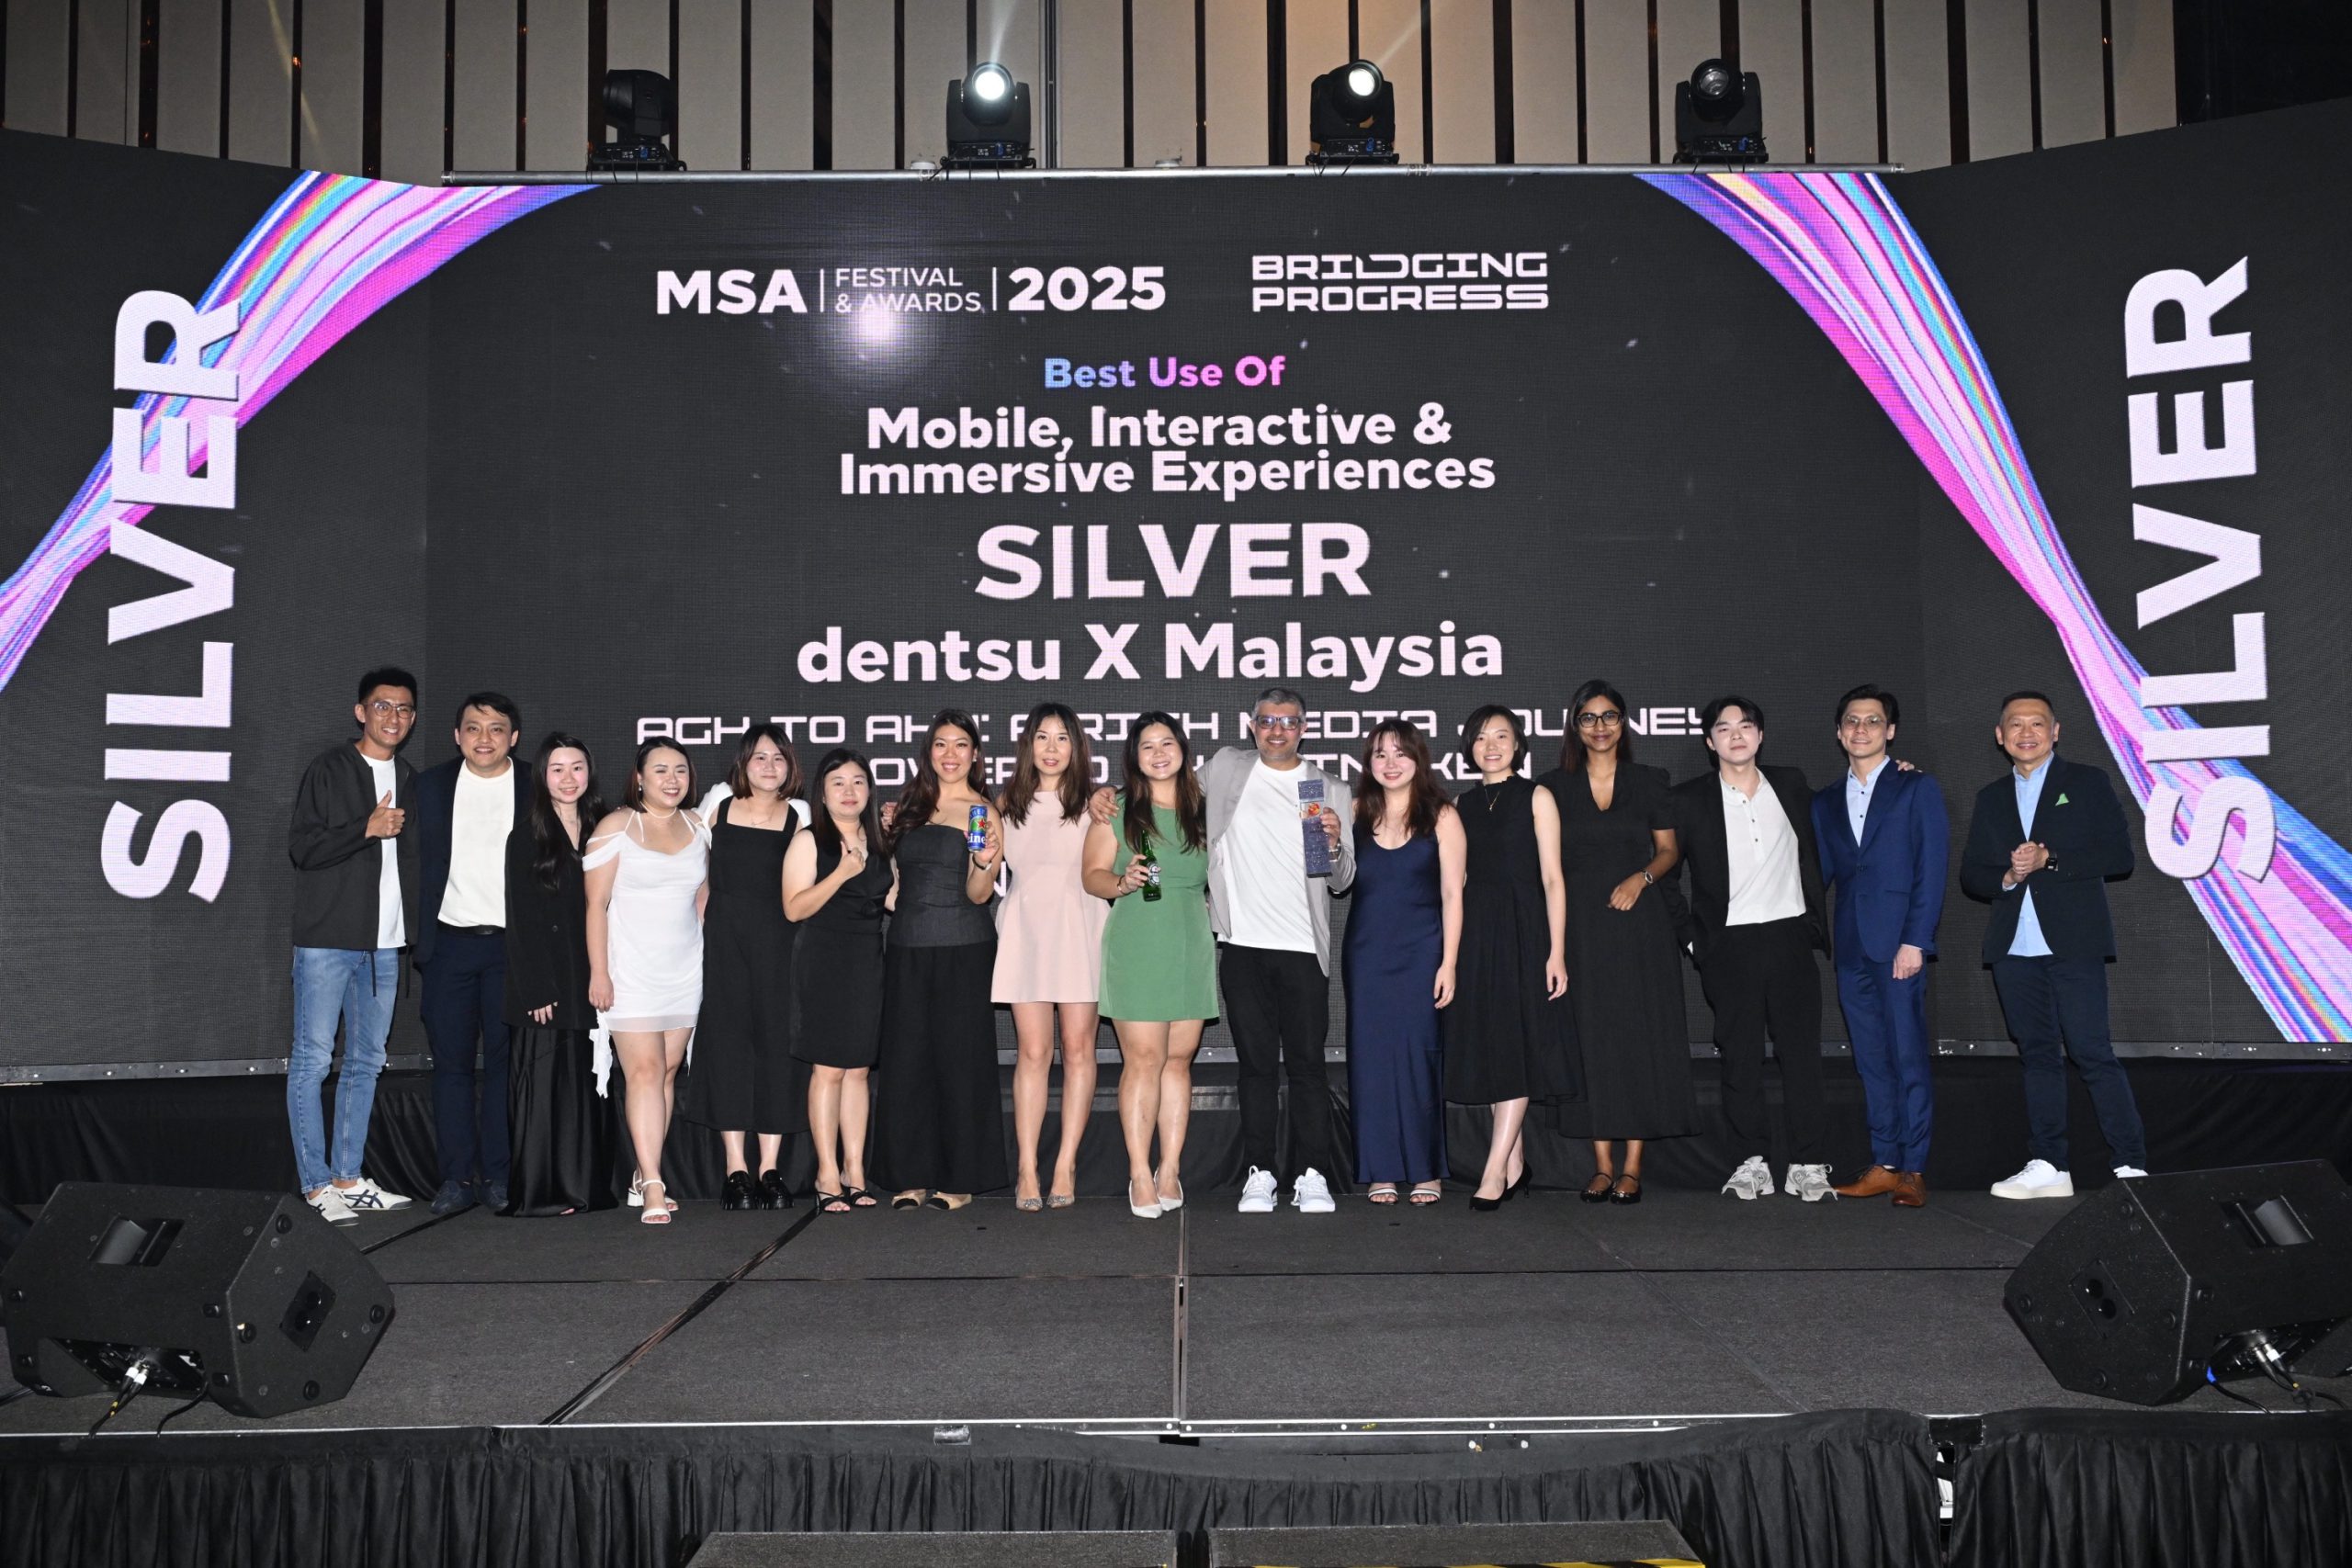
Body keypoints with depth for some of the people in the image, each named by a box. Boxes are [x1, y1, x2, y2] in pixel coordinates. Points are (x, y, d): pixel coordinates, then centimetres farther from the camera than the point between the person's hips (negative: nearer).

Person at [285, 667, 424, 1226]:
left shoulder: (409, 782, 15)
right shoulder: (329, 769, -2)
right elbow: (301, 846, -10)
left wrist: (415, 932, 12)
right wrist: (367, 829, -21)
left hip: (384, 944, 6)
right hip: (326, 939, -6)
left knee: (366, 1063, 9)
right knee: (312, 1061, -5)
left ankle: (348, 1178, 17)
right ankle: (316, 1183, 0)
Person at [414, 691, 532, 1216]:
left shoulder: (536, 791, 2)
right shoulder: (430, 786, 7)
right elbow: (416, 864, 7)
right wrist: (414, 939, 0)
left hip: (511, 943, -1)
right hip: (449, 942, 2)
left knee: (504, 1061, 3)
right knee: (451, 1063, 3)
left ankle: (498, 1174, 10)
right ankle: (458, 1177, 10)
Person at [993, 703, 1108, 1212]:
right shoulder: (1007, 804, 13)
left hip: (1080, 928, -1)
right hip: (1026, 929, 1)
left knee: (1078, 1049, -2)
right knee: (1033, 1052, -4)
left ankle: (1066, 1164, 4)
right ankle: (1027, 1168, -2)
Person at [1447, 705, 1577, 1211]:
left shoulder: (1536, 798, 1)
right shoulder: (1462, 804, 12)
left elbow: (1552, 879, -3)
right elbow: (1456, 881, 12)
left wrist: (1556, 952, -11)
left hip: (1523, 929, -4)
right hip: (1475, 932, 4)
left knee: (1517, 1045, -8)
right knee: (1489, 1048, 5)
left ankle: (1495, 1170, -11)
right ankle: (1515, 1163, 14)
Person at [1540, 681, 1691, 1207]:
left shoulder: (1649, 782, 7)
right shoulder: (1555, 787, 8)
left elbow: (1669, 850, 8)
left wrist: (1641, 877, -11)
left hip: (1638, 923, 0)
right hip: (1579, 924, 1)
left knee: (1640, 1036, -2)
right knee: (1590, 1039, 0)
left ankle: (1632, 1166, 3)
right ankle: (1602, 1164, 5)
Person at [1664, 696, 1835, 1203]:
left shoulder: (1791, 785, 9)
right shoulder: (1689, 799, 1)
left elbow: (1814, 852, 20)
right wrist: (1689, 935, 1)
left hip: (1790, 937, 1)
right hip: (1729, 946, -1)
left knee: (1801, 1051, 1)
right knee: (1740, 1056, 2)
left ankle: (1808, 1162, 7)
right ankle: (1753, 1160, 11)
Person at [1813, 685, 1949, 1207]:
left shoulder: (1918, 789, 3)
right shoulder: (1825, 803, 17)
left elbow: (1932, 870, -4)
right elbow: (1820, 873, 14)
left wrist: (1914, 941, -13)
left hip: (1899, 944, -4)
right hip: (1851, 948, 5)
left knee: (1910, 1058, -4)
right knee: (1872, 1062, 7)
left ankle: (1914, 1170, 2)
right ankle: (1884, 1165, 13)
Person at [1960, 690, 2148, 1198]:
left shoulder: (2087, 783, 5)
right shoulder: (1991, 798, 16)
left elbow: (2120, 856, -4)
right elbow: (1970, 875, 13)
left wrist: (2049, 860, -14)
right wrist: (2008, 876, -8)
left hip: (2072, 942, -4)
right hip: (2014, 947, 4)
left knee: (2092, 1053, -8)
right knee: (2038, 1055, 8)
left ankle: (2132, 1167, -2)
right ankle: (2047, 1167, 12)